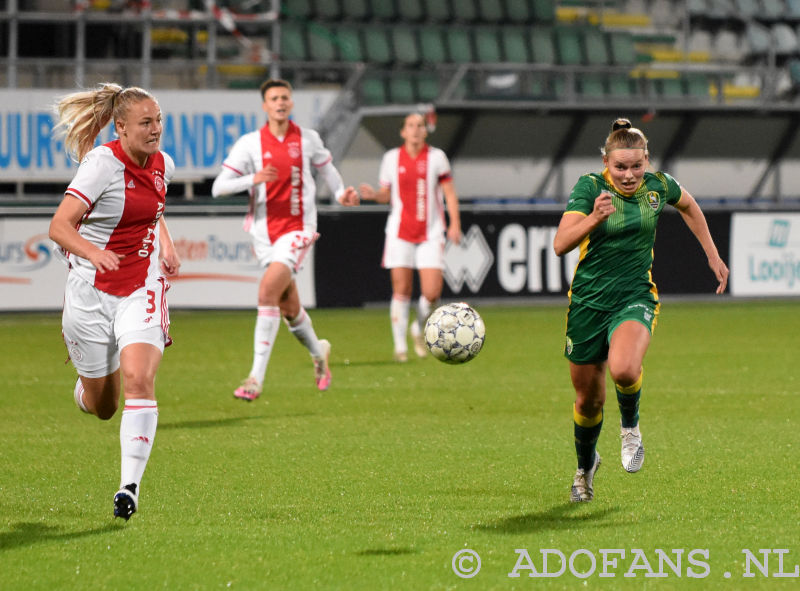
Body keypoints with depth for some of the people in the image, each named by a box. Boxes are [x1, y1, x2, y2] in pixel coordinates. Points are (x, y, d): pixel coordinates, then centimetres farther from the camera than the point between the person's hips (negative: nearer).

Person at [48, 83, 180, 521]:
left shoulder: (162, 164, 2)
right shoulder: (103, 164, -17)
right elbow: (59, 226, -26)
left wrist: (166, 243, 10)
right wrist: (92, 252, -44)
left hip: (142, 290, 3)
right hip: (91, 291, -3)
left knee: (138, 380, -21)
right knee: (100, 406, 8)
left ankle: (130, 484, -18)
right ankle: (84, 386, 47)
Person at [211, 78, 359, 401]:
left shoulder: (307, 138, 2)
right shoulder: (250, 143, -2)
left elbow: (325, 165, 24)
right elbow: (218, 187, -8)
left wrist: (341, 192, 8)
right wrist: (253, 179, -23)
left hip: (298, 229, -2)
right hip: (264, 232, 2)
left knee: (268, 291, -21)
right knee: (289, 307, 11)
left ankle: (256, 377, -22)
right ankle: (318, 352, 42)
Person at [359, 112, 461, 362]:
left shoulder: (436, 157, 2)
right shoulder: (391, 158, 5)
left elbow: (449, 192, 3)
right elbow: (386, 194, 13)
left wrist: (455, 224, -7)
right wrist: (373, 194, -9)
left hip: (430, 234, 0)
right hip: (400, 233, 0)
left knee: (432, 293, -9)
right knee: (401, 290, -5)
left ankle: (419, 329, 21)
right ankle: (400, 345, 4)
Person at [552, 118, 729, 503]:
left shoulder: (658, 185, -4)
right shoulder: (590, 186, -13)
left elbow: (688, 206, 20)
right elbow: (561, 244, -24)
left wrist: (712, 255, 21)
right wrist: (594, 218, -41)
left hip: (635, 298, 0)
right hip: (588, 302, 0)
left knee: (624, 370, -32)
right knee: (588, 399, 10)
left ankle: (630, 425, 2)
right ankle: (585, 467, 40)